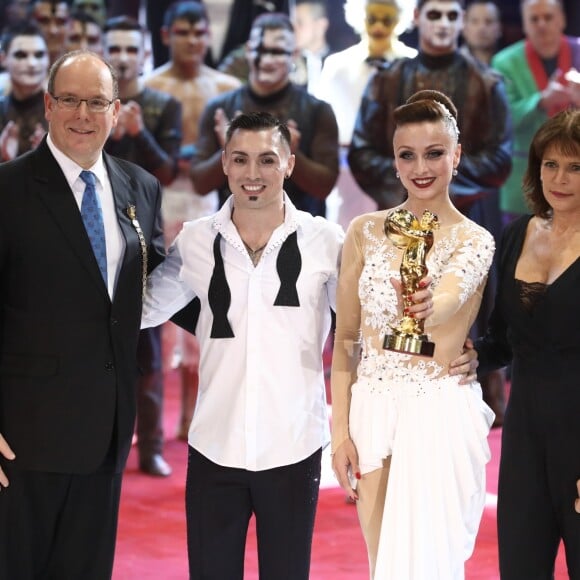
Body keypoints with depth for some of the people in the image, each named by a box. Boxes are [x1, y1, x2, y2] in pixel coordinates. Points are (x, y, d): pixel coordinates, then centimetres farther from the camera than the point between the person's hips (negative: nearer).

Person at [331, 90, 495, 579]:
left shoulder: (474, 241, -4)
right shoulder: (366, 232, 5)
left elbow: (447, 300, -27)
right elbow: (346, 338, 7)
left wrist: (429, 308, -50)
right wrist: (340, 428, 0)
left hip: (441, 414, -3)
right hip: (373, 410, 3)